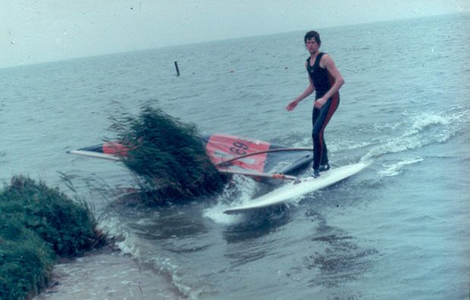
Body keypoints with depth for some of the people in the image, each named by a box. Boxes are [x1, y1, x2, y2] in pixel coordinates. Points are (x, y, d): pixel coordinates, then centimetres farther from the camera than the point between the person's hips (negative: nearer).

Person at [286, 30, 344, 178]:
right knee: (317, 134, 15)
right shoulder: (308, 63, 12)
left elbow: (340, 80, -21)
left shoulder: (325, 58, -13)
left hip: (330, 98, -9)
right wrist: (296, 101, 21)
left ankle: (316, 170, -14)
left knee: (317, 133, -18)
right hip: (319, 99, 9)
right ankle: (324, 164, 33)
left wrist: (324, 98, -29)